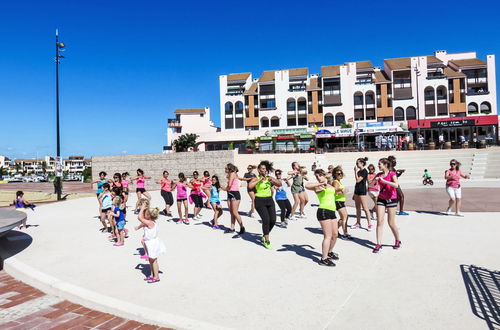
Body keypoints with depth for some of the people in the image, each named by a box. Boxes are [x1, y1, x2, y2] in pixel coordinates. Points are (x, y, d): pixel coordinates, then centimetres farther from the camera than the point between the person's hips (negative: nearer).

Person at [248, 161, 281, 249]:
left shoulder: (269, 178, 10)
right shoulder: (256, 179, -5)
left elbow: (280, 184, 9)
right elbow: (250, 186, -24)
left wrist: (273, 180, -8)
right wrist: (259, 180, -21)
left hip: (269, 200, 5)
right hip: (260, 201, -5)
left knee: (273, 220, 2)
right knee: (266, 220, -13)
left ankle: (265, 235, 27)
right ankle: (267, 241, -2)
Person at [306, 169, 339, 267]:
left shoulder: (330, 186, 20)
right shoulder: (318, 187, -3)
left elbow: (335, 190, 41)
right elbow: (307, 185, -24)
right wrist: (320, 184, -20)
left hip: (332, 211, 8)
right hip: (323, 211, -8)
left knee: (335, 234, 15)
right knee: (328, 236, -11)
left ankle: (329, 252, 37)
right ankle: (324, 259, -5)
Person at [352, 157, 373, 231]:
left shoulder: (364, 171, -12)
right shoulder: (359, 171, 13)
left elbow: (358, 180, -20)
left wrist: (356, 171, -14)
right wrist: (354, 194, 18)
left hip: (362, 191, -9)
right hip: (357, 190, 9)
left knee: (365, 208, -7)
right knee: (357, 207, 13)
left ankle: (370, 224, -2)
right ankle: (358, 223, 21)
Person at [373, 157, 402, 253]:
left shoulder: (392, 174, -9)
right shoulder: (379, 175, 6)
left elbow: (396, 185, -27)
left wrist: (383, 180, -29)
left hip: (391, 199, -4)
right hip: (381, 199, 4)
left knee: (391, 223, 2)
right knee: (379, 221, -3)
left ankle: (398, 241, 26)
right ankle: (379, 244, 0)